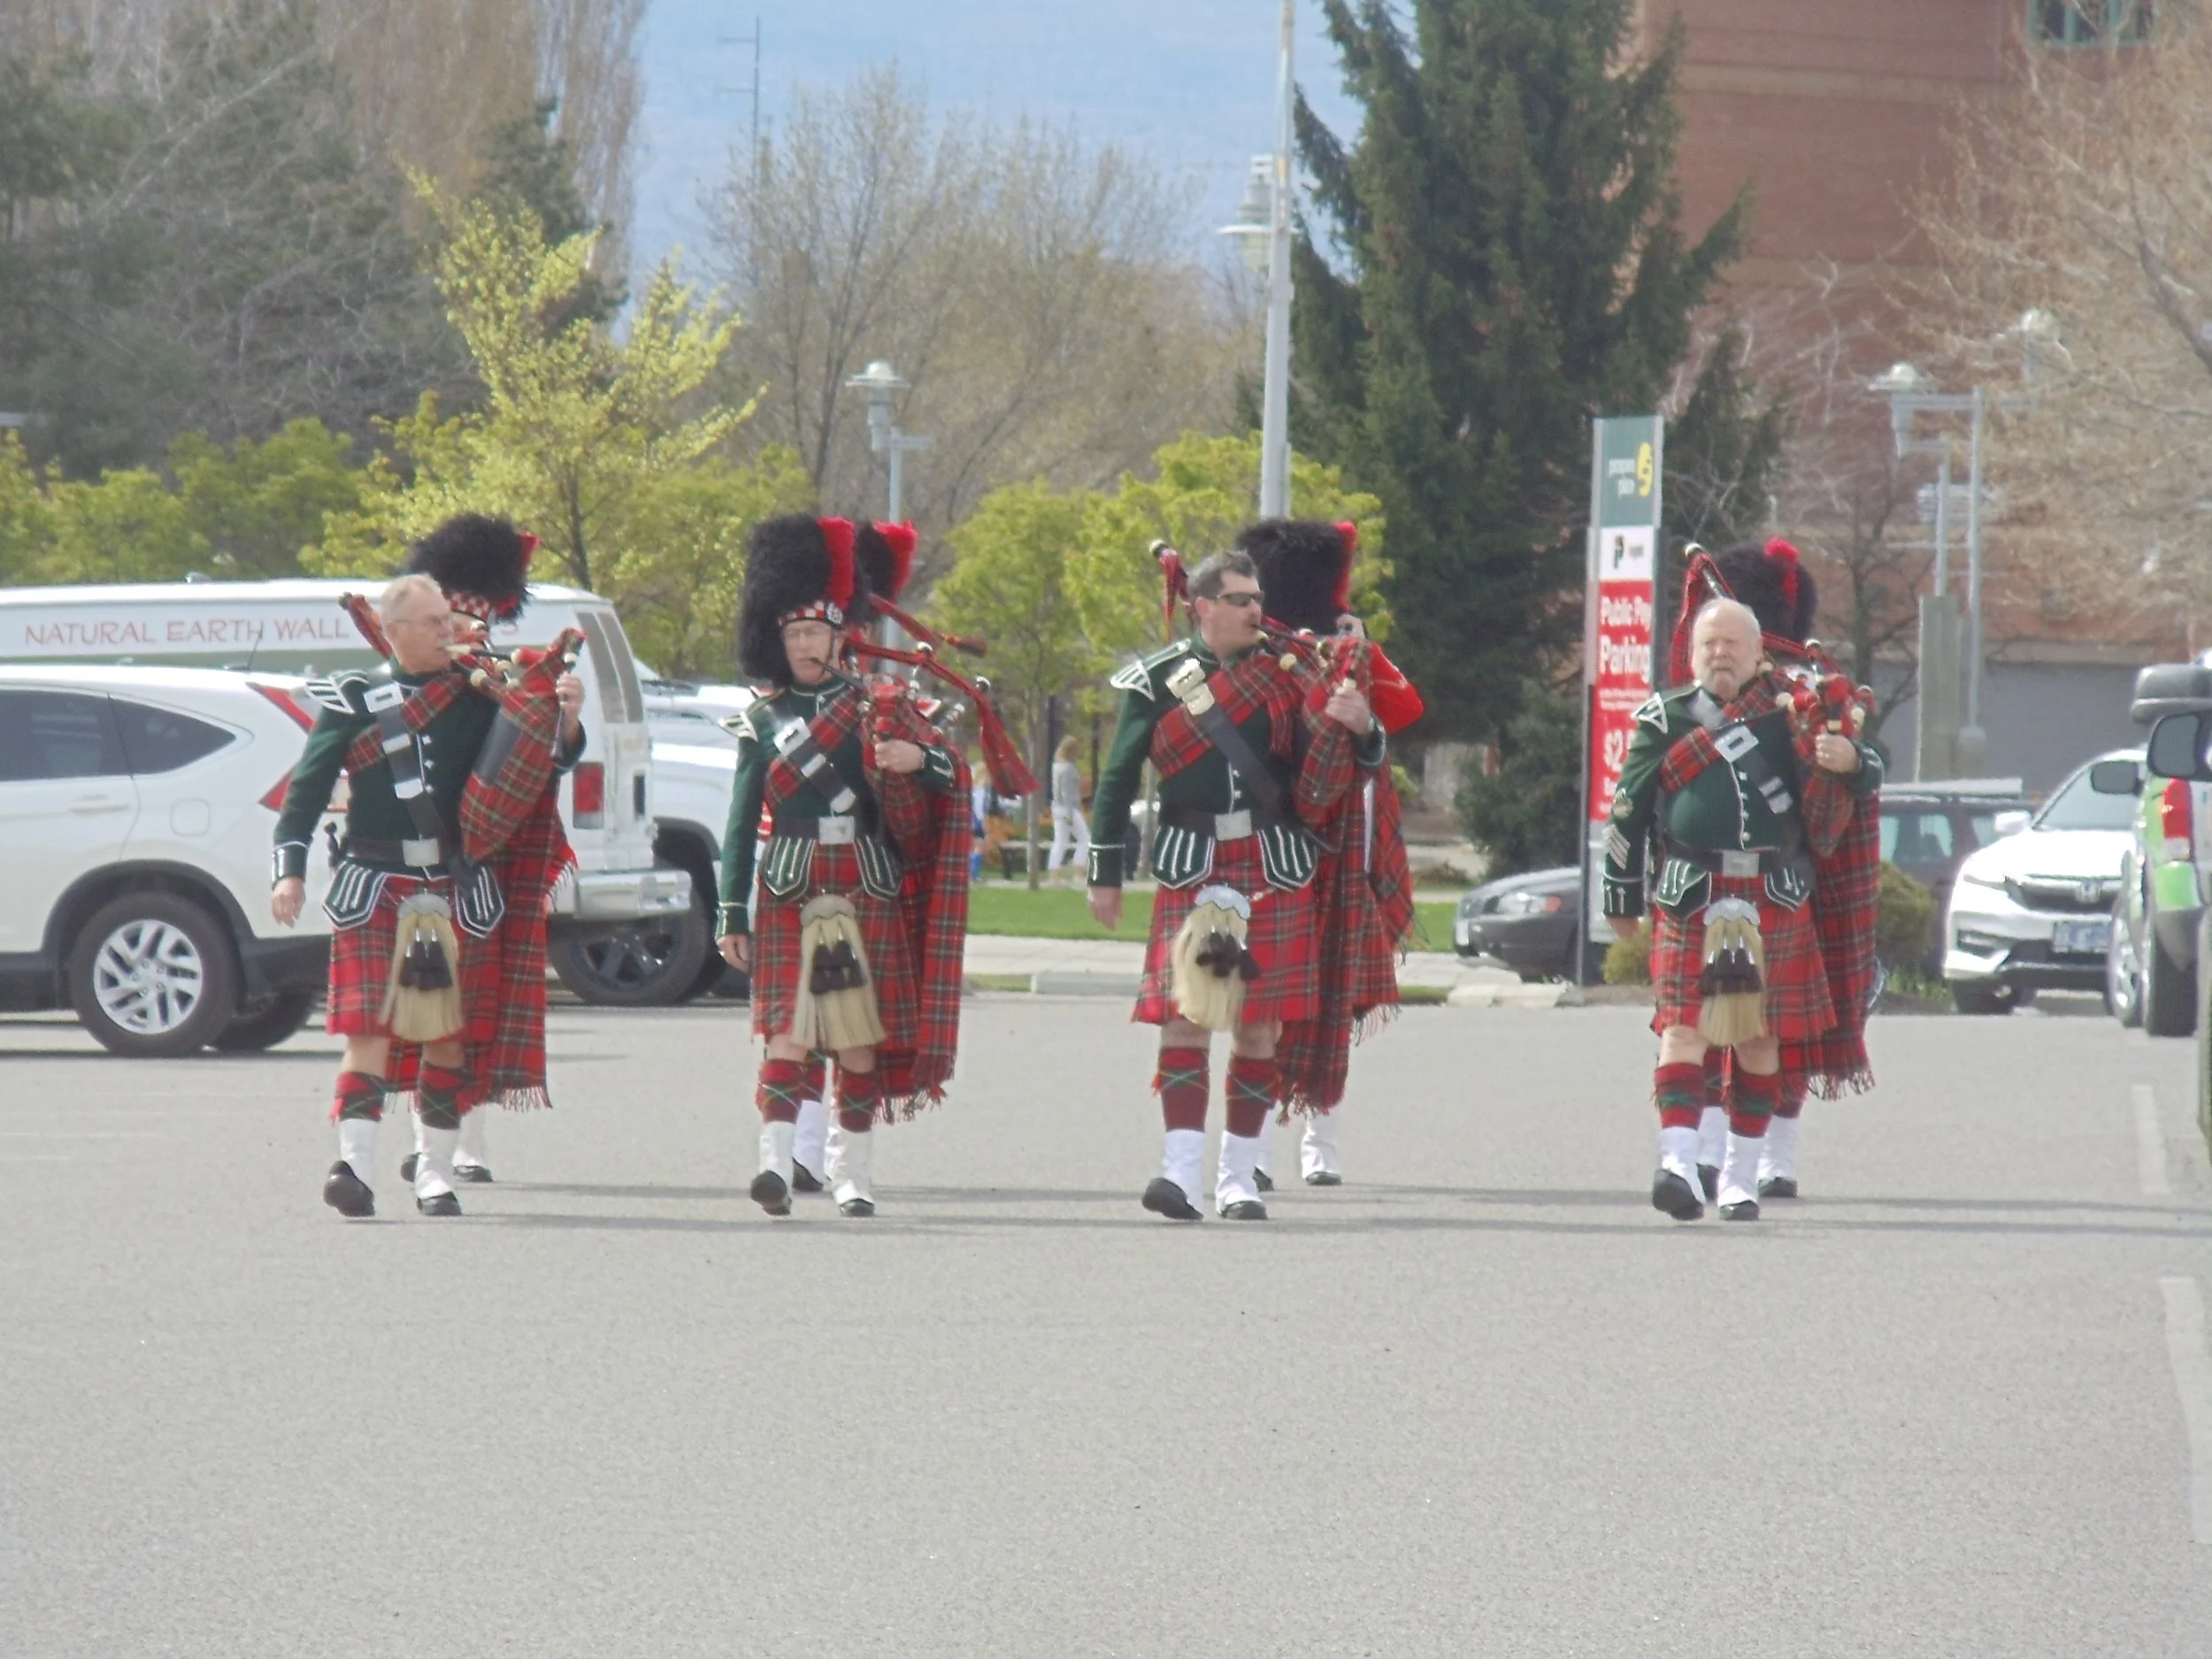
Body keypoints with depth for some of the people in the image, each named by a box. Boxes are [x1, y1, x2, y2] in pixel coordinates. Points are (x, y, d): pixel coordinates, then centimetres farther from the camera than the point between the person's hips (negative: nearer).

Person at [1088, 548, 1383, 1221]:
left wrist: (1360, 729, -13)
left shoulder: (1286, 673, 8)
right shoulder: (1158, 680, 2)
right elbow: (1118, 779, 7)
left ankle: (1239, 1174, 11)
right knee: (1185, 1013, -12)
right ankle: (1181, 1169, -15)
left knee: (1260, 1025, 2)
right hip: (1190, 869, -2)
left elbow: (1325, 777, 10)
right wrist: (1105, 874, 5)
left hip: (1276, 867, 2)